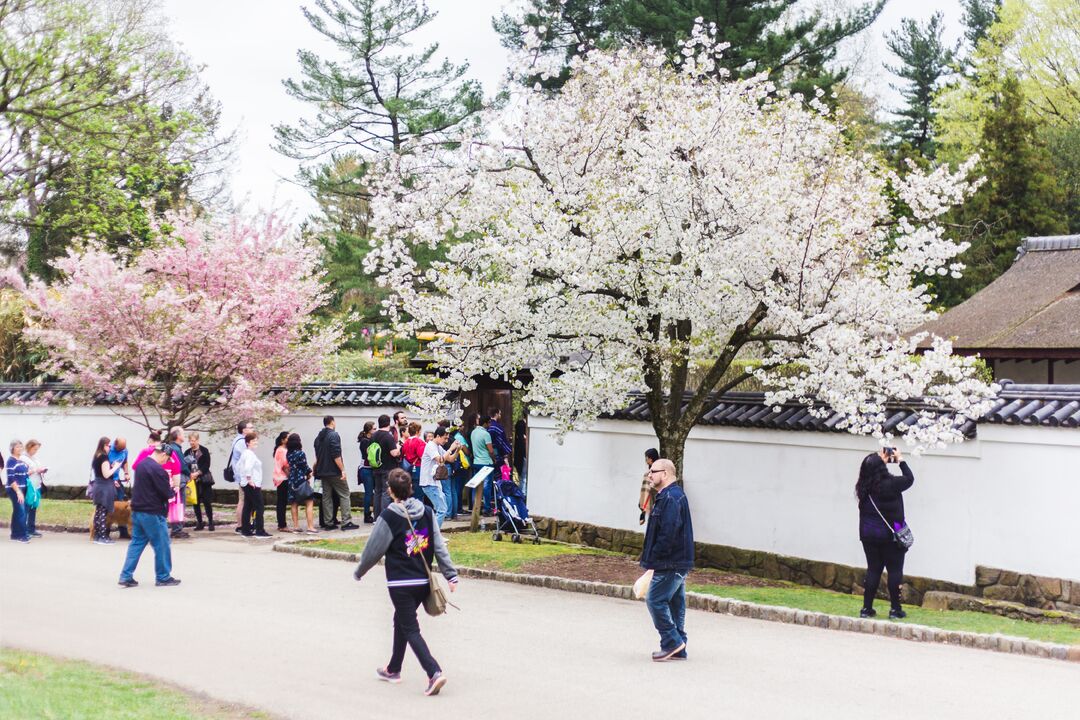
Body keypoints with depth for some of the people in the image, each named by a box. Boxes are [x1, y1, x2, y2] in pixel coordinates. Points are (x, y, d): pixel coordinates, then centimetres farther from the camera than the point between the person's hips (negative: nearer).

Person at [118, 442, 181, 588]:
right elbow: (167, 493, -19)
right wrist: (173, 490, 3)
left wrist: (169, 487, 8)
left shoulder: (141, 465, 11)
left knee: (136, 543, 12)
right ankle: (163, 578, 11)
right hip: (153, 513, -9)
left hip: (137, 511, 9)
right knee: (162, 545, 3)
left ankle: (126, 576, 7)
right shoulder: (157, 469, -19)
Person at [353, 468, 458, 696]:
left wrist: (359, 572, 12)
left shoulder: (388, 518, -13)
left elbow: (372, 551, -5)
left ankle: (434, 672, -18)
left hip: (400, 584, -6)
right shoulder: (426, 513, 2)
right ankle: (393, 669, 36)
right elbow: (439, 547, 2)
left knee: (411, 629, -2)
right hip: (423, 581, 6)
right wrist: (451, 575, 5)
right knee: (401, 621, 23)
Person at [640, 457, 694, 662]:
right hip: (679, 562, 10)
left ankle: (672, 642, -2)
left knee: (655, 600, -6)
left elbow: (668, 533, -24)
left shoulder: (670, 498, -17)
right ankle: (678, 649, 16)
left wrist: (654, 559, -17)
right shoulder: (672, 495, 17)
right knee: (675, 604, 12)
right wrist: (653, 559, 18)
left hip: (670, 564, -10)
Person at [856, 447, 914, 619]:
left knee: (873, 570, 12)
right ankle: (895, 609, 9)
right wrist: (900, 460, 10)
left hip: (868, 534, 5)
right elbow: (909, 479, 0)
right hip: (889, 535, -5)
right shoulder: (890, 484, -17)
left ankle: (867, 608, 12)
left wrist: (881, 459, 18)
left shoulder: (864, 487, -3)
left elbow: (872, 474, 20)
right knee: (895, 570, 6)